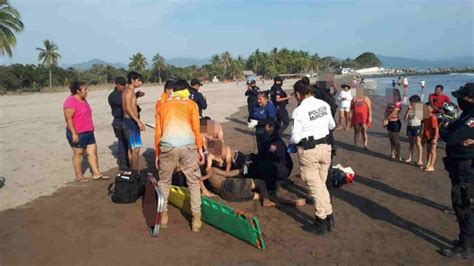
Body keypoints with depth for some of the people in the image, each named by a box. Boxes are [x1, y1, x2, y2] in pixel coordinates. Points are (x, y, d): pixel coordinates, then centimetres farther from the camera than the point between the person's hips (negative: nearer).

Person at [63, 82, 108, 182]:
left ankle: (96, 174, 12)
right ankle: (79, 176, 14)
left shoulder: (83, 100, 14)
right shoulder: (71, 102, -15)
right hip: (77, 134, -9)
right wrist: (74, 133, -23)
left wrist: (90, 130, 23)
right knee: (78, 154, 2)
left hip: (88, 132, 9)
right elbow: (68, 118, -20)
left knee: (93, 152, 7)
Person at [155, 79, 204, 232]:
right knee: (194, 182, 12)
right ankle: (196, 219, 12)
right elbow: (196, 130, 7)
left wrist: (157, 154, 21)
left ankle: (163, 216, 25)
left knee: (164, 182, 21)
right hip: (188, 146, -1)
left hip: (167, 147, 2)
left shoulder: (162, 106, 19)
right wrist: (200, 149, 13)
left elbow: (158, 133, 16)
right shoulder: (191, 104, 13)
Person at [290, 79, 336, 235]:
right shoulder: (324, 104, 1)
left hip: (308, 151, -6)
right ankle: (329, 217, 22)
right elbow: (332, 125, 15)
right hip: (325, 147, 6)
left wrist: (291, 142, 8)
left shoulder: (299, 111, -17)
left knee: (315, 185, 5)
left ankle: (322, 219, 11)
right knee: (322, 183, 18)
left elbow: (295, 138, -14)